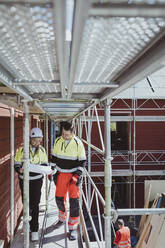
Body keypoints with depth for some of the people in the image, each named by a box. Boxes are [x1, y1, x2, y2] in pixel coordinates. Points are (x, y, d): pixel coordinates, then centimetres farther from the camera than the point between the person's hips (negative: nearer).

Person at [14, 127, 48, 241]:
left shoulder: (42, 150, -2)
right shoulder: (22, 149, -11)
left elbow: (45, 164, 6)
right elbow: (16, 164, -9)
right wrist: (19, 169, -31)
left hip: (37, 180, 0)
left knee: (35, 205, -4)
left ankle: (34, 230, 3)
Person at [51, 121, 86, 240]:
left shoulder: (78, 143, -12)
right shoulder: (57, 141, -1)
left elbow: (82, 161, -6)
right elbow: (54, 157, 10)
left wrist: (77, 176, -13)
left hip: (73, 175, -3)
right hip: (61, 174, 4)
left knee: (74, 201, -7)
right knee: (59, 198, 10)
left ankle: (73, 228, 5)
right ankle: (62, 218, 39)